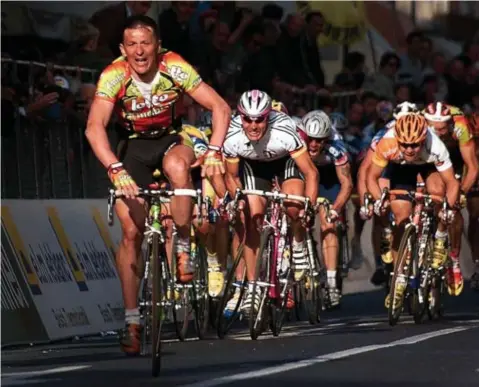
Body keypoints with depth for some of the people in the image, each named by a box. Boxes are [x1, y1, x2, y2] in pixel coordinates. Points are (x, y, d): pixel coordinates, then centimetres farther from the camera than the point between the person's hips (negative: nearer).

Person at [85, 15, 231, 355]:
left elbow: (220, 107, -22)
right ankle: (132, 320, -1)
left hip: (172, 139, 0)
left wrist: (214, 152, -37)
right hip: (133, 147, 0)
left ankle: (184, 250, -20)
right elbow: (95, 127, -35)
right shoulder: (114, 76, -24)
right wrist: (115, 169, -49)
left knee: (177, 165, -37)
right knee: (132, 231, -9)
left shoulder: (175, 68, -23)